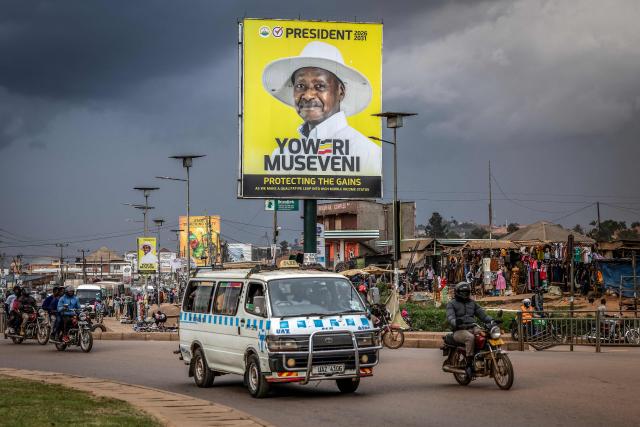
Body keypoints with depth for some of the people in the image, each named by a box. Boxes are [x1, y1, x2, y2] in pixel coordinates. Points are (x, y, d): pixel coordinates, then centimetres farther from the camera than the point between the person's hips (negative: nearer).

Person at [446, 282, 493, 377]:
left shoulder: (472, 303, 24)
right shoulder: (452, 304, 8)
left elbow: (482, 314, 20)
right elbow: (450, 317, -9)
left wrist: (492, 321, 1)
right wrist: (455, 322, -33)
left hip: (472, 328, 5)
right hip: (459, 331, -5)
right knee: (470, 338, -38)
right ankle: (469, 364, -37)